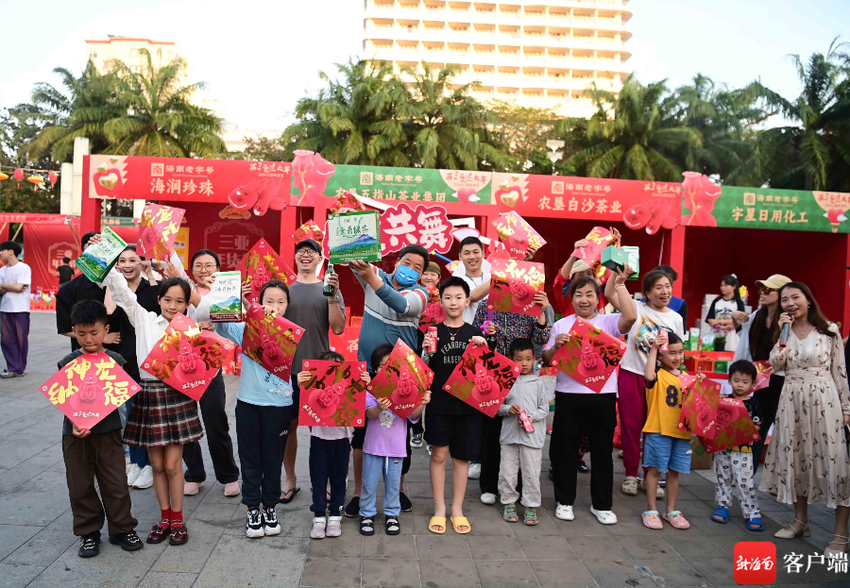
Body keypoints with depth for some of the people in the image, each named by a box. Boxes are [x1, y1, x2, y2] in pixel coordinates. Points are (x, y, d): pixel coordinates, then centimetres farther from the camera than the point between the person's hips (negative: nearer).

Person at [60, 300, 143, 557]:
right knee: (80, 486, 11)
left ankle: (122, 529, 23)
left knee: (116, 484, 6)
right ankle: (88, 533, 27)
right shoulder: (68, 363, -2)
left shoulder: (115, 361, -3)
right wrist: (75, 422, -22)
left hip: (108, 431, -1)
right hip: (75, 432, 1)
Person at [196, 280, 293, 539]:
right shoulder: (246, 329, -2)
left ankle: (270, 507, 28)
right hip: (249, 403, 0)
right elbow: (218, 322, -9)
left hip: (279, 405, 0)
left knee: (273, 459, 12)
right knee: (250, 459, 11)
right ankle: (252, 508, 24)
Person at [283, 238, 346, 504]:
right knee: (288, 424, 8)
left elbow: (338, 328, -6)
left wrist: (332, 296, -17)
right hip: (287, 367, 2)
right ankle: (290, 480, 24)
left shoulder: (329, 290, 4)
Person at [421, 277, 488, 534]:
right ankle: (439, 509, 17)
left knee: (462, 457, 9)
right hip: (439, 403, -1)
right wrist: (427, 352, -17)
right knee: (439, 455, 2)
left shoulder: (475, 334, 5)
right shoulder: (433, 332, 0)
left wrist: (483, 350, -10)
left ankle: (457, 509, 22)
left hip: (467, 403, 2)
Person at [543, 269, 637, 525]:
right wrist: (556, 345, -13)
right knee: (564, 450, 9)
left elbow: (631, 316, -20)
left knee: (602, 451, 11)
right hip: (568, 396, 1)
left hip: (603, 396, -1)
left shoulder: (608, 322, 2)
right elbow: (547, 361, 8)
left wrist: (620, 284, -15)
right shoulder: (561, 325, 6)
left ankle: (601, 504, 26)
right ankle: (564, 501, 26)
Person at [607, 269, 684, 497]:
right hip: (631, 375, -2)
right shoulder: (637, 308, -3)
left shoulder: (676, 318, 7)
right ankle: (630, 475, 21)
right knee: (631, 427, 6)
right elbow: (609, 293, -17)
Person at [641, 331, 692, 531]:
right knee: (655, 469, 3)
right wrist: (653, 349, -30)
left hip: (681, 431, 6)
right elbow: (648, 376, -33)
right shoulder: (658, 373, -9)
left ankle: (671, 510, 27)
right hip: (658, 430, -5)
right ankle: (651, 510, 15)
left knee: (674, 471, 14)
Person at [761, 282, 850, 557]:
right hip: (791, 401, 4)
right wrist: (783, 333, -11)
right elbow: (775, 365, -4)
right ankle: (800, 521, 25)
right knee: (794, 459, 10)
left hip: (824, 400, -4)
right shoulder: (782, 331, 8)